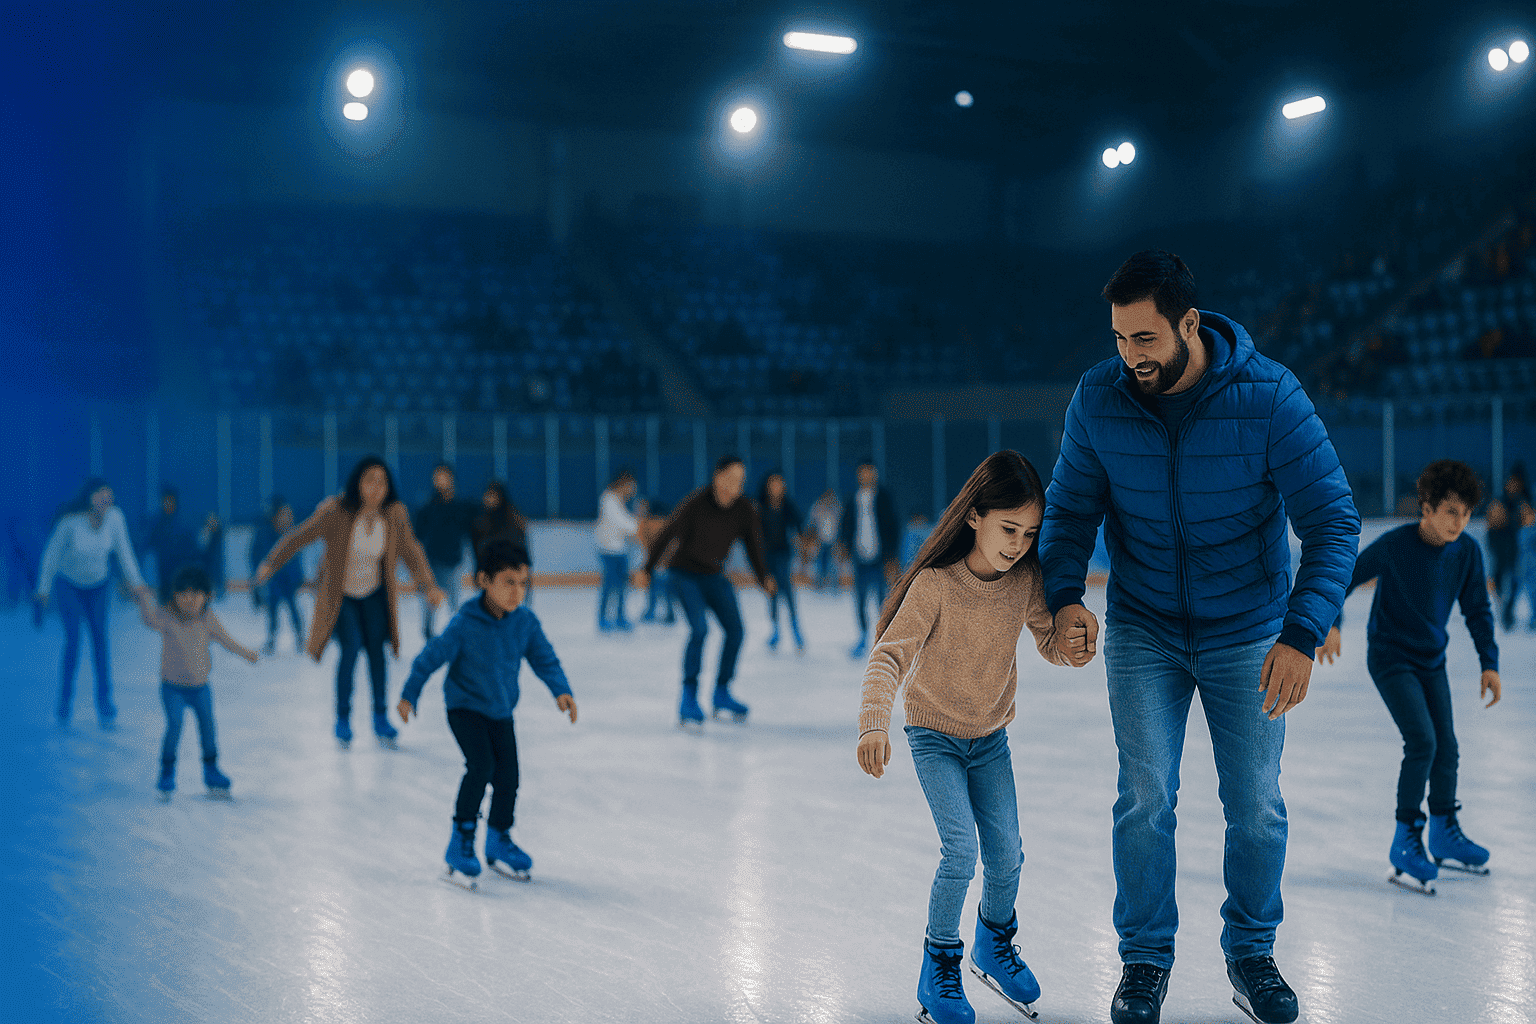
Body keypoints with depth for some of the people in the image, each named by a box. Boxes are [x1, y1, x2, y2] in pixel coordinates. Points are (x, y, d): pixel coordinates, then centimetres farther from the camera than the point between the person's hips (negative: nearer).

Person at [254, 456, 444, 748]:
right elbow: (300, 536, -17)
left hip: (374, 592, 3)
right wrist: (270, 564, -22)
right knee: (351, 647, -15)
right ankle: (343, 718, 3)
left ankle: (380, 716, 11)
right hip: (339, 593, -3)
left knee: (376, 648, -5)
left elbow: (411, 553, -7)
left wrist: (429, 586, -17)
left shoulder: (394, 515, -14)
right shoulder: (336, 512, -24)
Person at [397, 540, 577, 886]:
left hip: (502, 712, 5)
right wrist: (409, 696, -13)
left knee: (508, 774, 3)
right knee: (481, 765, -21)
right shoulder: (465, 624, -22)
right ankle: (461, 838, -8)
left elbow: (544, 659, -2)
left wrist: (561, 691, -17)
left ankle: (499, 839, 25)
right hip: (465, 708, -5)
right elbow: (432, 657, -15)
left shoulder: (526, 623, -10)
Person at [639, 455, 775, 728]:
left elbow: (754, 544, 2)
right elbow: (668, 534, -17)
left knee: (735, 630, -1)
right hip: (685, 574, -5)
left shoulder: (744, 511, -11)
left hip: (715, 576, 5)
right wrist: (647, 569, -14)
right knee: (699, 628, -22)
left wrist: (764, 577, -5)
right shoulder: (696, 503, -24)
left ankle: (722, 694, 18)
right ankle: (688, 699, -13)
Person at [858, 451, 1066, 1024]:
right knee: (961, 851, -16)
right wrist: (873, 723, -48)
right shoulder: (935, 583, -27)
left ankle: (995, 945, 34)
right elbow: (889, 655, -33)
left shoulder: (1026, 579, -13)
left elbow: (1052, 646, -6)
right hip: (934, 734, -4)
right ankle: (939, 967, 6)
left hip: (991, 735, 4)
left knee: (1006, 853, 4)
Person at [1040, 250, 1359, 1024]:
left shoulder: (1268, 396, -21)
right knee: (1145, 797, -4)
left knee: (1256, 805, 6)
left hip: (1248, 632, -1)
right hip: (1144, 631, 1)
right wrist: (1065, 597, -18)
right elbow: (1071, 508, -1)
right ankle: (1144, 959, 16)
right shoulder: (1100, 396, -13)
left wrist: (1302, 633, -30)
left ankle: (1251, 955, 27)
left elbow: (1333, 520, -19)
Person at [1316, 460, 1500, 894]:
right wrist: (1330, 625, -20)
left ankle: (1444, 833, 32)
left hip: (1432, 661, 5)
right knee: (1422, 741, -18)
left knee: (1446, 747, 10)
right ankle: (1405, 842, -6)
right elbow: (1343, 577, -11)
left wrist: (1489, 663, 0)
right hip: (1390, 658, -5)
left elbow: (1477, 610, 3)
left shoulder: (1467, 552, -8)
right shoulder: (1394, 545, -21)